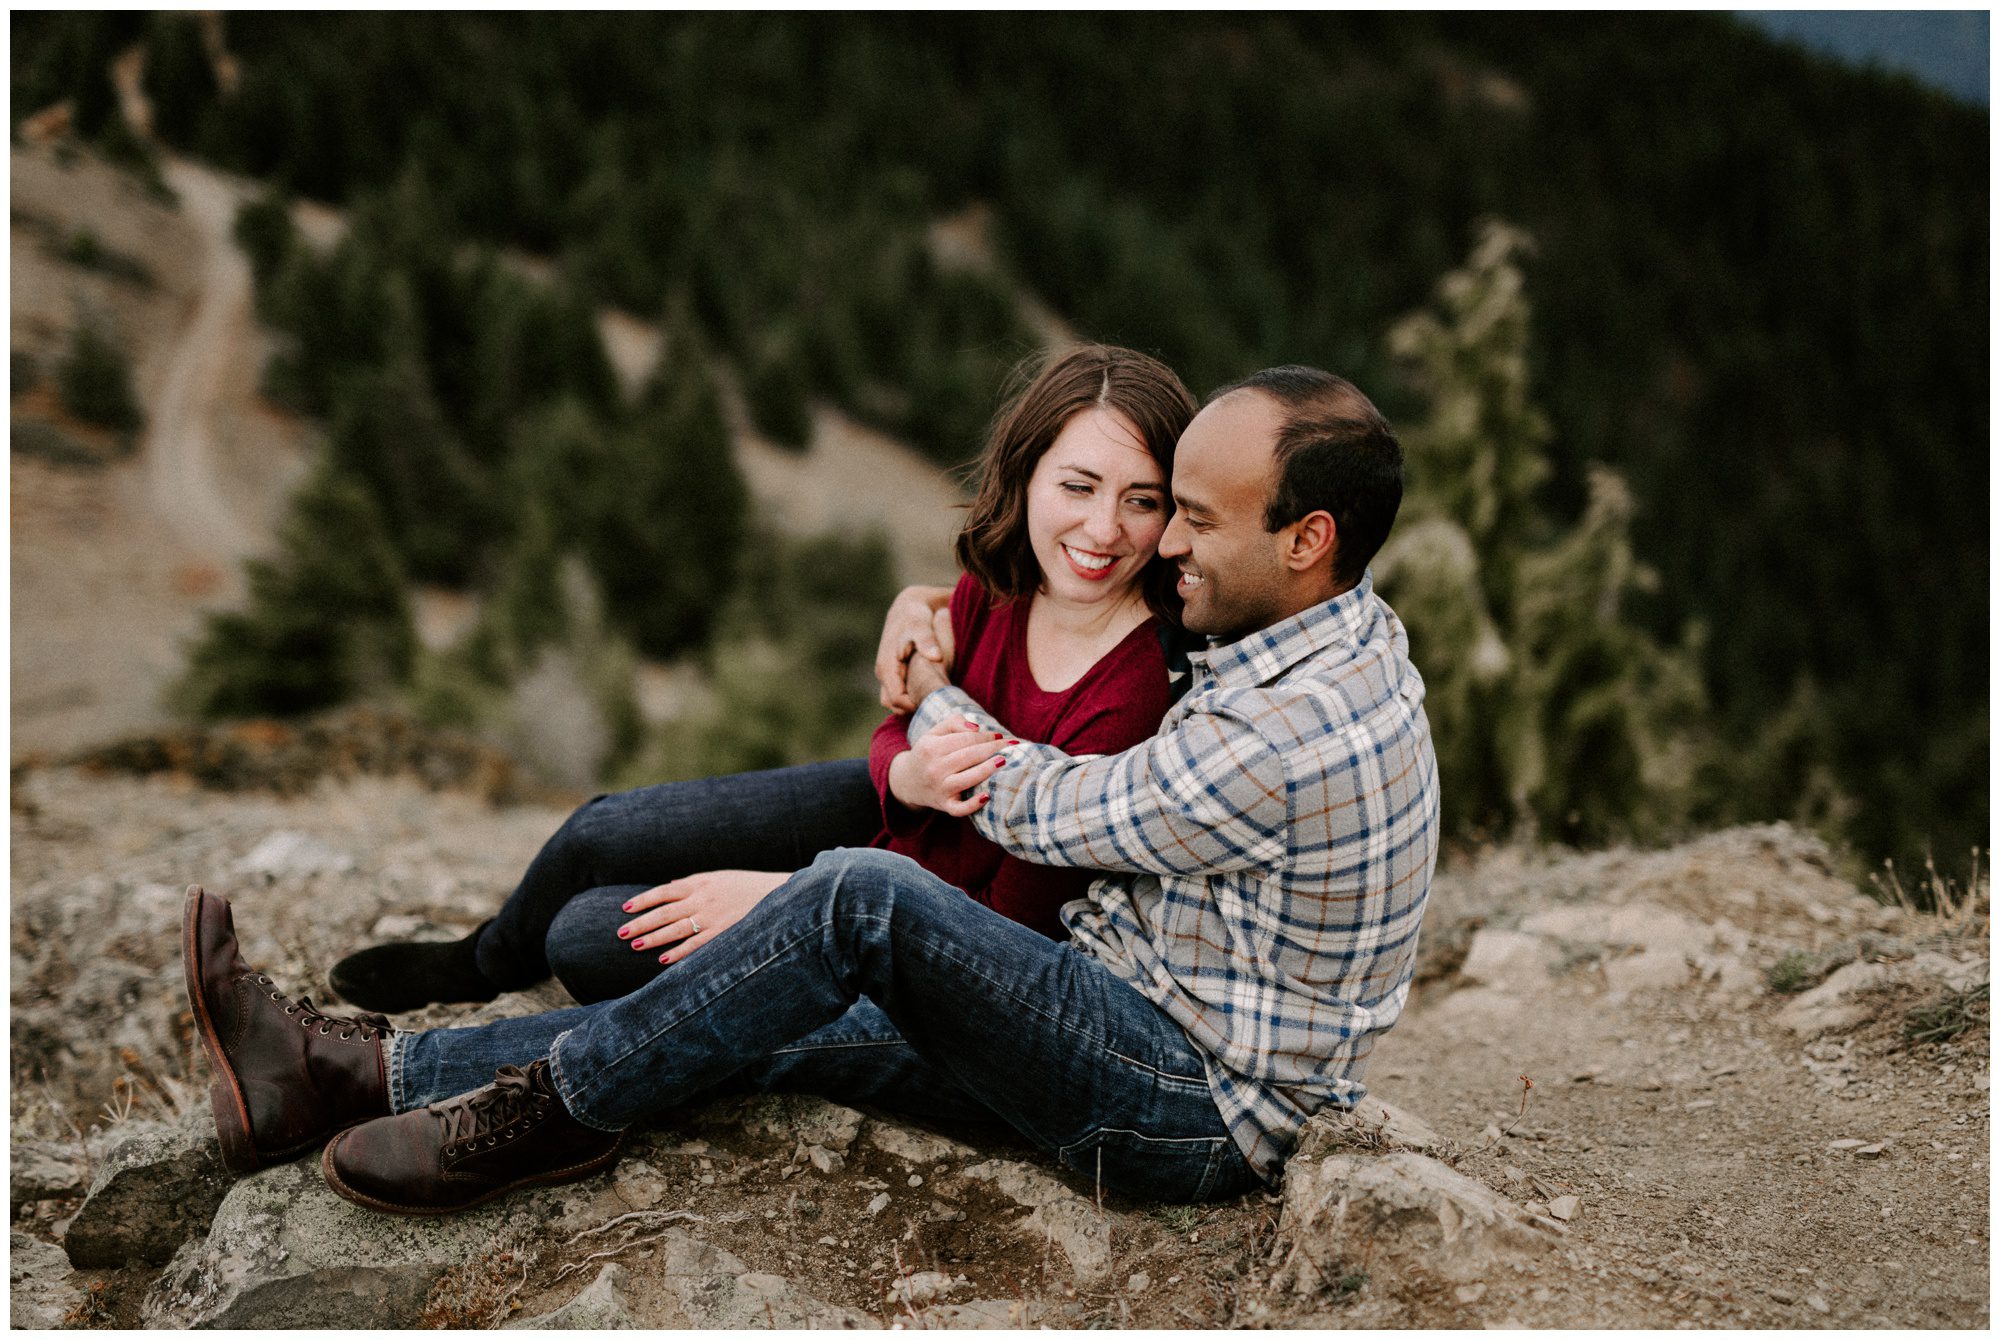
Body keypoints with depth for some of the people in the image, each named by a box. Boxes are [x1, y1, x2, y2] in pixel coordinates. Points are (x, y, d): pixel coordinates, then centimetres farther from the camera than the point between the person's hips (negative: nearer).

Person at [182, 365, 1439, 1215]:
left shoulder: (1289, 730, -27)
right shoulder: (1337, 634, 6)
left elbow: (1040, 810, -14)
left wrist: (932, 694, 4)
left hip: (1190, 1111, -9)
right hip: (1140, 1013, 9)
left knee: (863, 898, -26)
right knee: (770, 1021, -3)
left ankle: (556, 1107, -8)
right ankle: (357, 1070, -2)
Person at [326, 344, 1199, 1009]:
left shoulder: (1134, 692, -33)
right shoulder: (997, 581, -13)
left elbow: (1014, 920, -26)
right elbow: (898, 735, -1)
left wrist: (780, 898, -24)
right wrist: (909, 774, -29)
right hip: (895, 814, 5)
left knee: (593, 941, -8)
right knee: (600, 836, 2)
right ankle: (487, 963, 40)